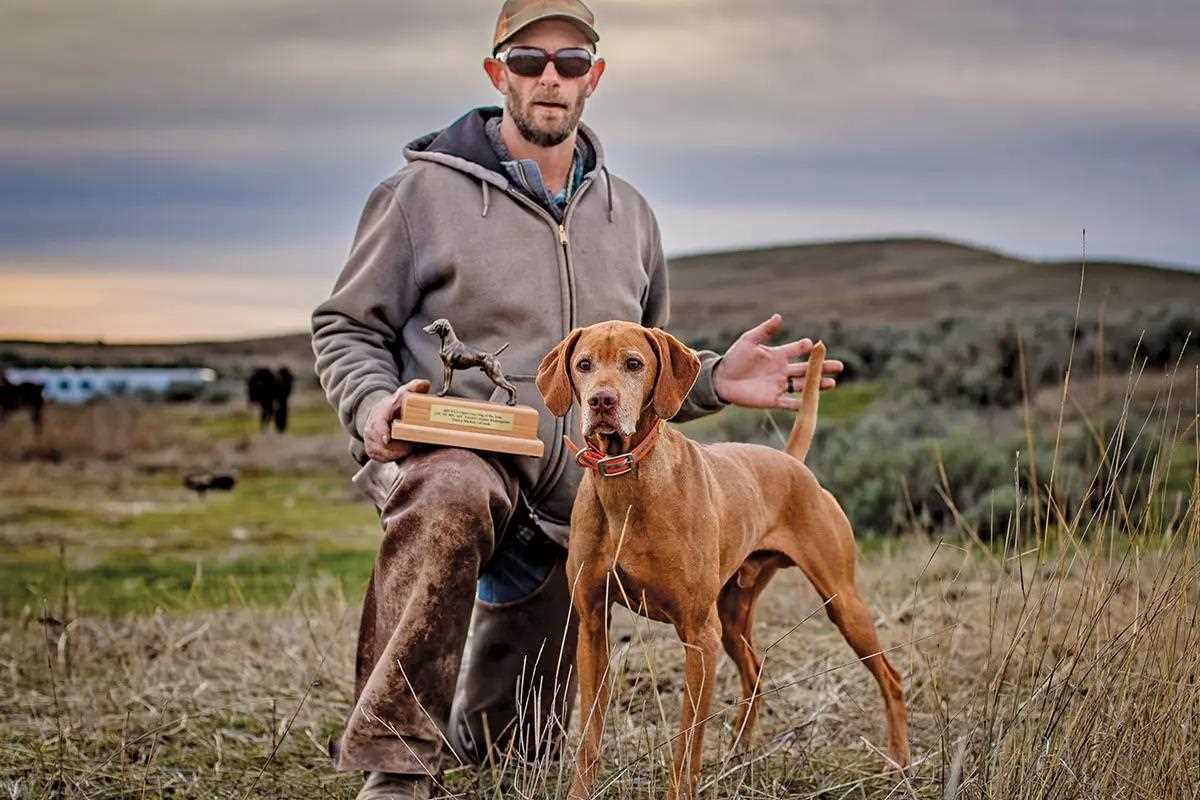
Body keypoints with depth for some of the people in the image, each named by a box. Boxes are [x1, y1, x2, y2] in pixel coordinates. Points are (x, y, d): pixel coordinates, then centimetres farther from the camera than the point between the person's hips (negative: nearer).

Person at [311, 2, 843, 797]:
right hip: (454, 453, -5)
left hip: (574, 513, 5)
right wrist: (373, 406, -17)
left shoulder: (630, 215, 14)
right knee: (449, 498, -44)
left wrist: (715, 381, 2)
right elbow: (346, 327, 4)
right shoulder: (425, 191, -1)